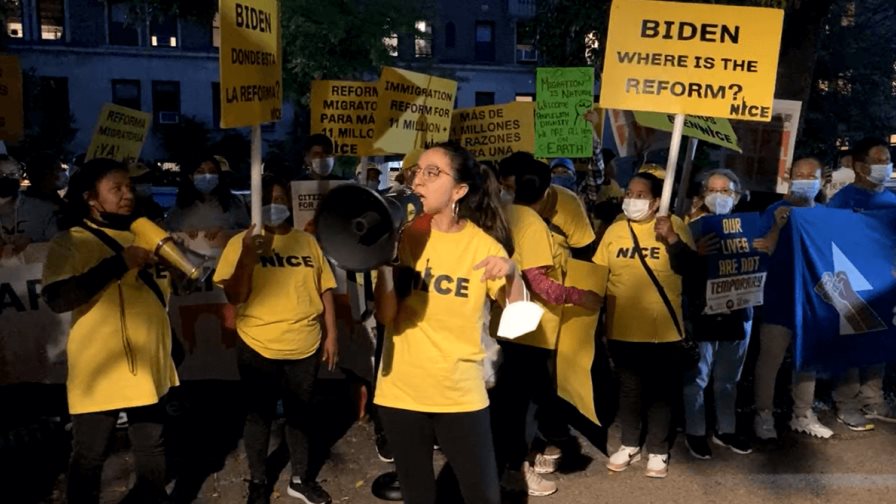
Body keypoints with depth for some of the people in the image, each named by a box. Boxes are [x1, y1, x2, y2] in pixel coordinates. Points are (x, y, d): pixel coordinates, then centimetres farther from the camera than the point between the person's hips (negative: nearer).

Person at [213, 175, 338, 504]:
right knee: (259, 416, 12)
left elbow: (325, 289, 9)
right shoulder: (241, 242, -4)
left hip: (305, 347, 3)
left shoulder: (307, 241, 5)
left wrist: (331, 334, 6)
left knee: (300, 414, 17)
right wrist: (247, 257, -23)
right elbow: (234, 297, -9)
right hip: (259, 348, -2)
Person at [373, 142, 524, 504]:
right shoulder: (404, 234, -3)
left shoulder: (483, 244, -5)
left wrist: (512, 273, -21)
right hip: (401, 391, 1)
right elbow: (386, 317, -9)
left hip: (461, 393, -1)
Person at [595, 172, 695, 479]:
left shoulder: (674, 225, -4)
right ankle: (629, 445, 31)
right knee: (629, 390, 15)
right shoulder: (615, 230, 3)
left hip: (663, 330, -2)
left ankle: (658, 451, 25)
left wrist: (672, 239, -24)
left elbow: (689, 268, -12)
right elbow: (598, 275, 7)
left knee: (661, 392, 10)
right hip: (623, 329, 2)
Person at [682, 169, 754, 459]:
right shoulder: (694, 228, -3)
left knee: (728, 379, 15)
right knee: (697, 377, 3)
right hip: (702, 313, -3)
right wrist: (696, 254, -26)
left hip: (737, 312, 3)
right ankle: (695, 433, 17)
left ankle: (725, 431, 29)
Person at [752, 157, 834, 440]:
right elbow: (762, 253, -14)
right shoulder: (776, 212, -6)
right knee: (770, 359, -3)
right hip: (780, 298, -5)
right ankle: (763, 415, 8)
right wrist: (777, 227, -27)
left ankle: (803, 415, 26)